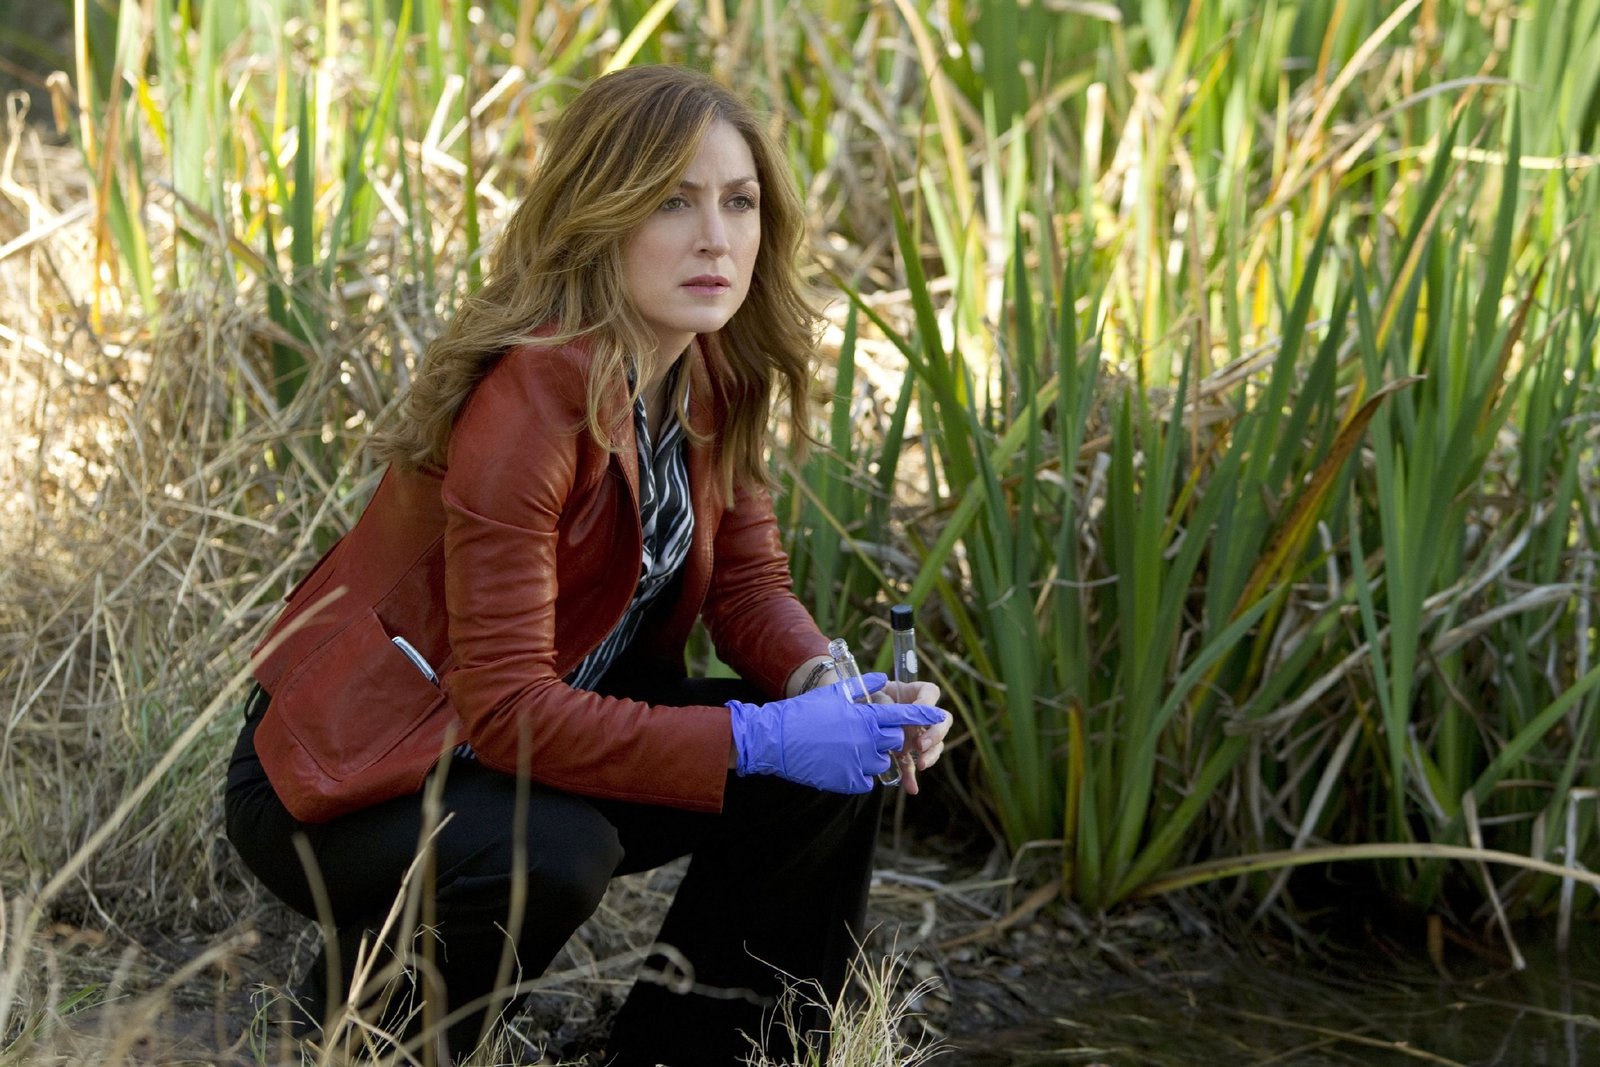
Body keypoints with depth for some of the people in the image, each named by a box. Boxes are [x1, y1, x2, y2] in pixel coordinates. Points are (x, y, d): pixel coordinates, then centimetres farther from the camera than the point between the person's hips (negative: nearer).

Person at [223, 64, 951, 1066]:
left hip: (549, 726, 8)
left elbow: (746, 581, 2)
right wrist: (757, 738, -33)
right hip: (348, 779, -8)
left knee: (830, 774, -7)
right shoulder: (530, 394, -30)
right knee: (554, 858, -36)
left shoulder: (716, 373, -4)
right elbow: (504, 704, -31)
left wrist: (828, 685, -20)